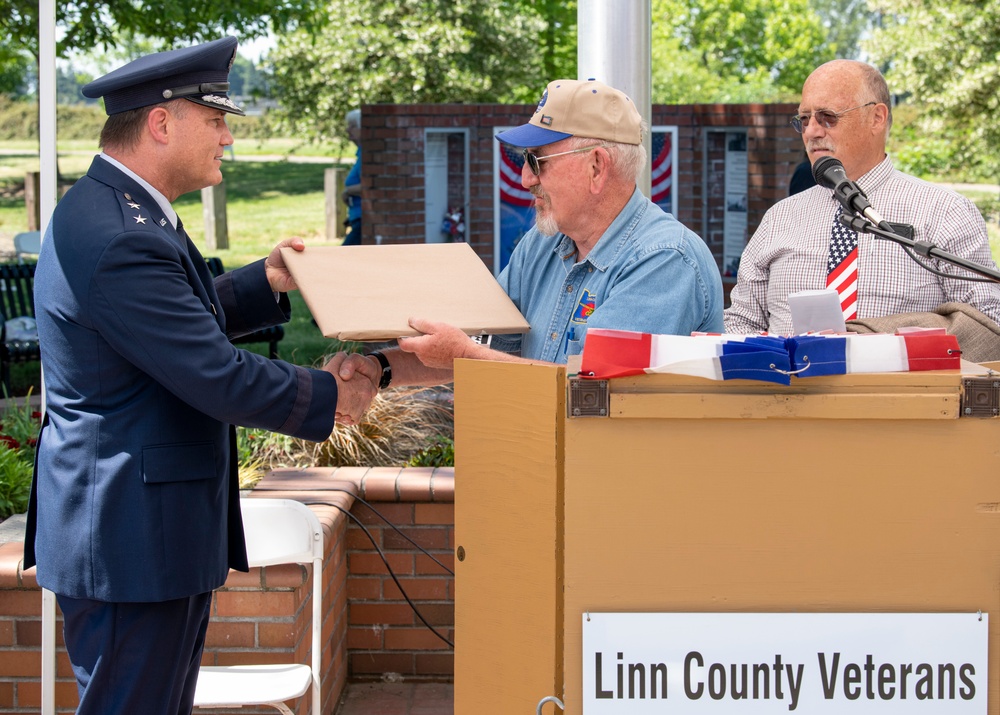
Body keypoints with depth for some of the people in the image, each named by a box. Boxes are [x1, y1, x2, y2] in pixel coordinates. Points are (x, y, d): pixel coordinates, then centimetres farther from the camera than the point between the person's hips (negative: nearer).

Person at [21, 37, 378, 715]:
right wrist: (331, 396, -9)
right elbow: (221, 378, -23)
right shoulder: (120, 241, -24)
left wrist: (265, 284, 13)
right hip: (132, 541, -11)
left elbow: (182, 317, 26)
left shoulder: (108, 208, 11)